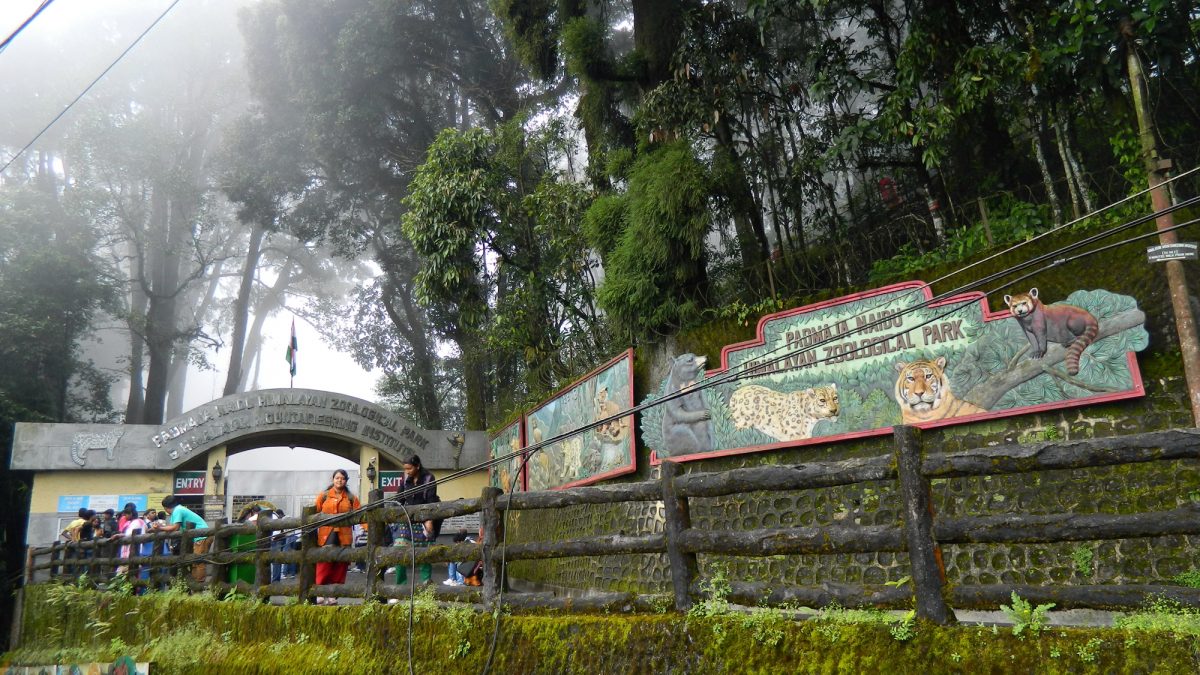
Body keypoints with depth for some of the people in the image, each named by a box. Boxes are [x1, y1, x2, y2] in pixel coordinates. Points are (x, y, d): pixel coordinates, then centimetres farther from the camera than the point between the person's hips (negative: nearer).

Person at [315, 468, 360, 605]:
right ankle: (320, 595, 2)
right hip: (326, 537, -1)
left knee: (340, 567, 3)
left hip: (343, 537, 2)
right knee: (324, 566, -4)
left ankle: (333, 596, 10)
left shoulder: (351, 498, 10)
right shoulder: (324, 496, 9)